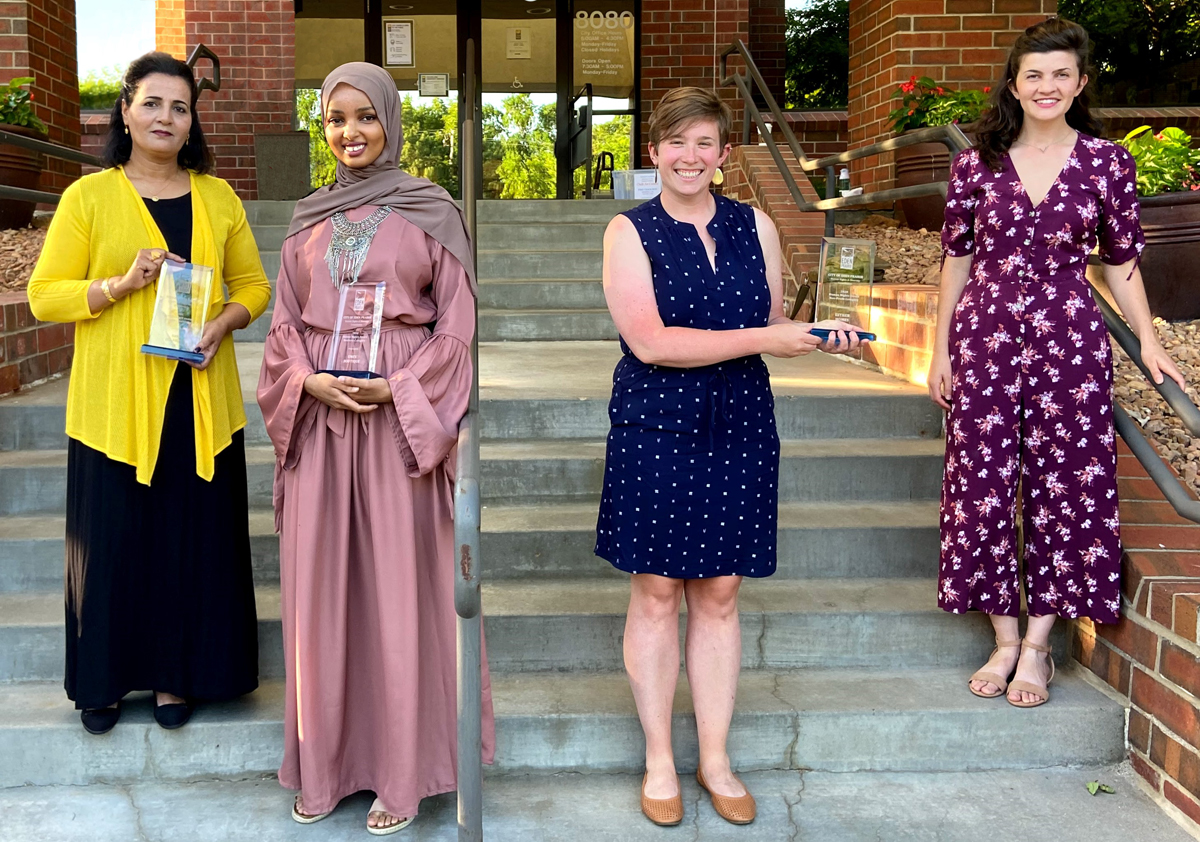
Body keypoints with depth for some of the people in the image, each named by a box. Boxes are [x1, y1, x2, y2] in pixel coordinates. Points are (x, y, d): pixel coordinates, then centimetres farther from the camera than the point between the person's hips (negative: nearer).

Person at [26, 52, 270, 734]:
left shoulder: (217, 196, 10)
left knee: (195, 536, 5)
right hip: (115, 401, -2)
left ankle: (177, 674, 20)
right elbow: (44, 294, 0)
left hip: (200, 399, 2)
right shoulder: (89, 196, 2)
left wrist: (223, 322, -8)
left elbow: (253, 284, 12)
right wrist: (123, 283, -15)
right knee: (113, 537, 3)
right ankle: (106, 679, 21)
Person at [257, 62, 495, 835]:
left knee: (398, 586, -1)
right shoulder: (308, 220, 13)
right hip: (319, 418, 4)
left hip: (401, 418, -3)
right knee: (320, 585, 6)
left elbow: (458, 322, -1)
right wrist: (312, 381, -7)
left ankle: (402, 769, 11)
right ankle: (326, 762, 19)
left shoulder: (432, 211, 3)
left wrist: (399, 387, -14)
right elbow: (285, 323, 12)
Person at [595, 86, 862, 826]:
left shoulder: (755, 226, 7)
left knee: (720, 594, 9)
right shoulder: (630, 232, -3)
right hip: (655, 429, -2)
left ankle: (716, 758, 24)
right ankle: (660, 761, 21)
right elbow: (650, 342, -15)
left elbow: (774, 327, 16)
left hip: (739, 429, 3)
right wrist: (763, 338, -18)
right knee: (656, 593, 5)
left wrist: (818, 339, -6)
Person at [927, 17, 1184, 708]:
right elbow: (958, 259, 8)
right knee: (984, 483, 2)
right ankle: (1006, 640, 18)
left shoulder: (1106, 161, 3)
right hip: (985, 338, 1)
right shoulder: (977, 163, 4)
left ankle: (1038, 645, 16)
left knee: (1065, 484, 2)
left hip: (1070, 339, 0)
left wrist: (1149, 340, -2)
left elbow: (1122, 260, 7)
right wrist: (942, 351, 7)